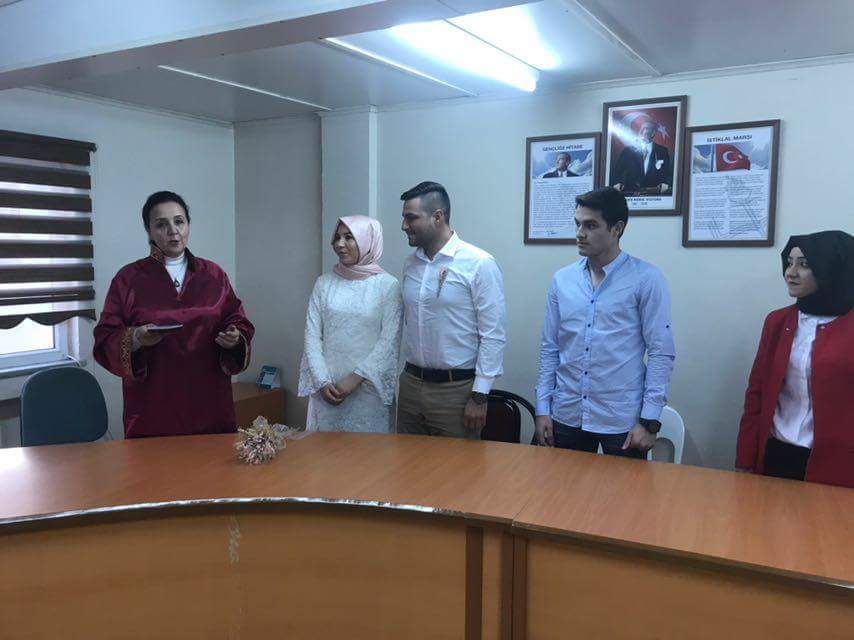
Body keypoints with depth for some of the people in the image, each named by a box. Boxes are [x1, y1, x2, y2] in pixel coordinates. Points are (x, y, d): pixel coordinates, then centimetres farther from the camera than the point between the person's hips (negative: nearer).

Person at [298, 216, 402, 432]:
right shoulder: (324, 283, 6)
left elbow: (390, 341, -8)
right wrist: (322, 381, -6)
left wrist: (356, 378, -12)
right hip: (328, 389, 3)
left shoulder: (388, 285, -3)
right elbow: (312, 335, 4)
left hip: (369, 388, -2)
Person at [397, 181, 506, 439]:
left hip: (456, 389, -5)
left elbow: (493, 335, -13)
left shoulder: (479, 264, -12)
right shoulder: (410, 264, 7)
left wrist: (479, 396, -14)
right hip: (410, 385, 6)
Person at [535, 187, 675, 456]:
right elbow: (549, 348, 8)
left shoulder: (646, 279, -7)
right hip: (566, 417, 4)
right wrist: (542, 408, 5)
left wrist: (649, 420, -10)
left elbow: (661, 352, -7)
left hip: (622, 422, -3)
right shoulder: (562, 280, 4)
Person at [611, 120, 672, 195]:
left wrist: (666, 183, -12)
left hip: (653, 192, 1)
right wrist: (617, 183, -12)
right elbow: (618, 170, 7)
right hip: (630, 192, -1)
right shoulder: (629, 149, 10)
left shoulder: (662, 151, 12)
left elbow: (669, 172, 9)